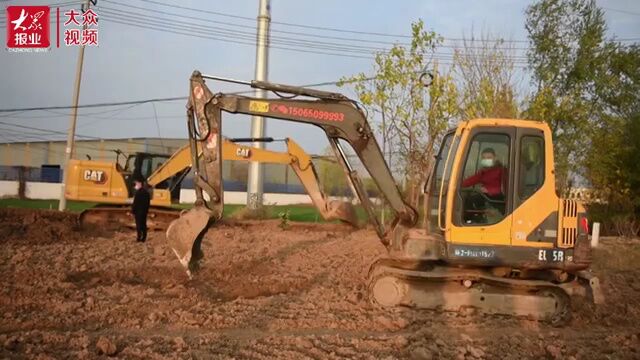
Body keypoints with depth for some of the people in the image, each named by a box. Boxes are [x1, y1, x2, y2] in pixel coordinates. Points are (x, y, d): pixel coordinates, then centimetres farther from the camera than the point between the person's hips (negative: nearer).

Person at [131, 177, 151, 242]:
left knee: (139, 224, -2)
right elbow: (148, 202, 14)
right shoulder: (146, 191, 9)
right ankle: (144, 238, 13)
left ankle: (139, 237, -1)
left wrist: (133, 210, -9)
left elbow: (135, 203, -17)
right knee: (144, 224, 11)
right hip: (145, 211, 8)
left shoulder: (138, 192, -17)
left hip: (138, 211, -8)